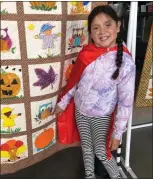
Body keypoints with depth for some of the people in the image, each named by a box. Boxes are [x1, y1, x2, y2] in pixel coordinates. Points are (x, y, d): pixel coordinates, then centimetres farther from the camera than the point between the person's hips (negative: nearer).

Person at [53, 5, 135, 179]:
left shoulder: (125, 62, -22)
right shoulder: (86, 53, -11)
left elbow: (126, 101, -17)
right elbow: (73, 81, 3)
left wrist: (117, 133, -14)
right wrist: (62, 103, 10)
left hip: (102, 116, -4)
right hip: (80, 112, 4)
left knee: (101, 152, 4)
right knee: (86, 148, 18)